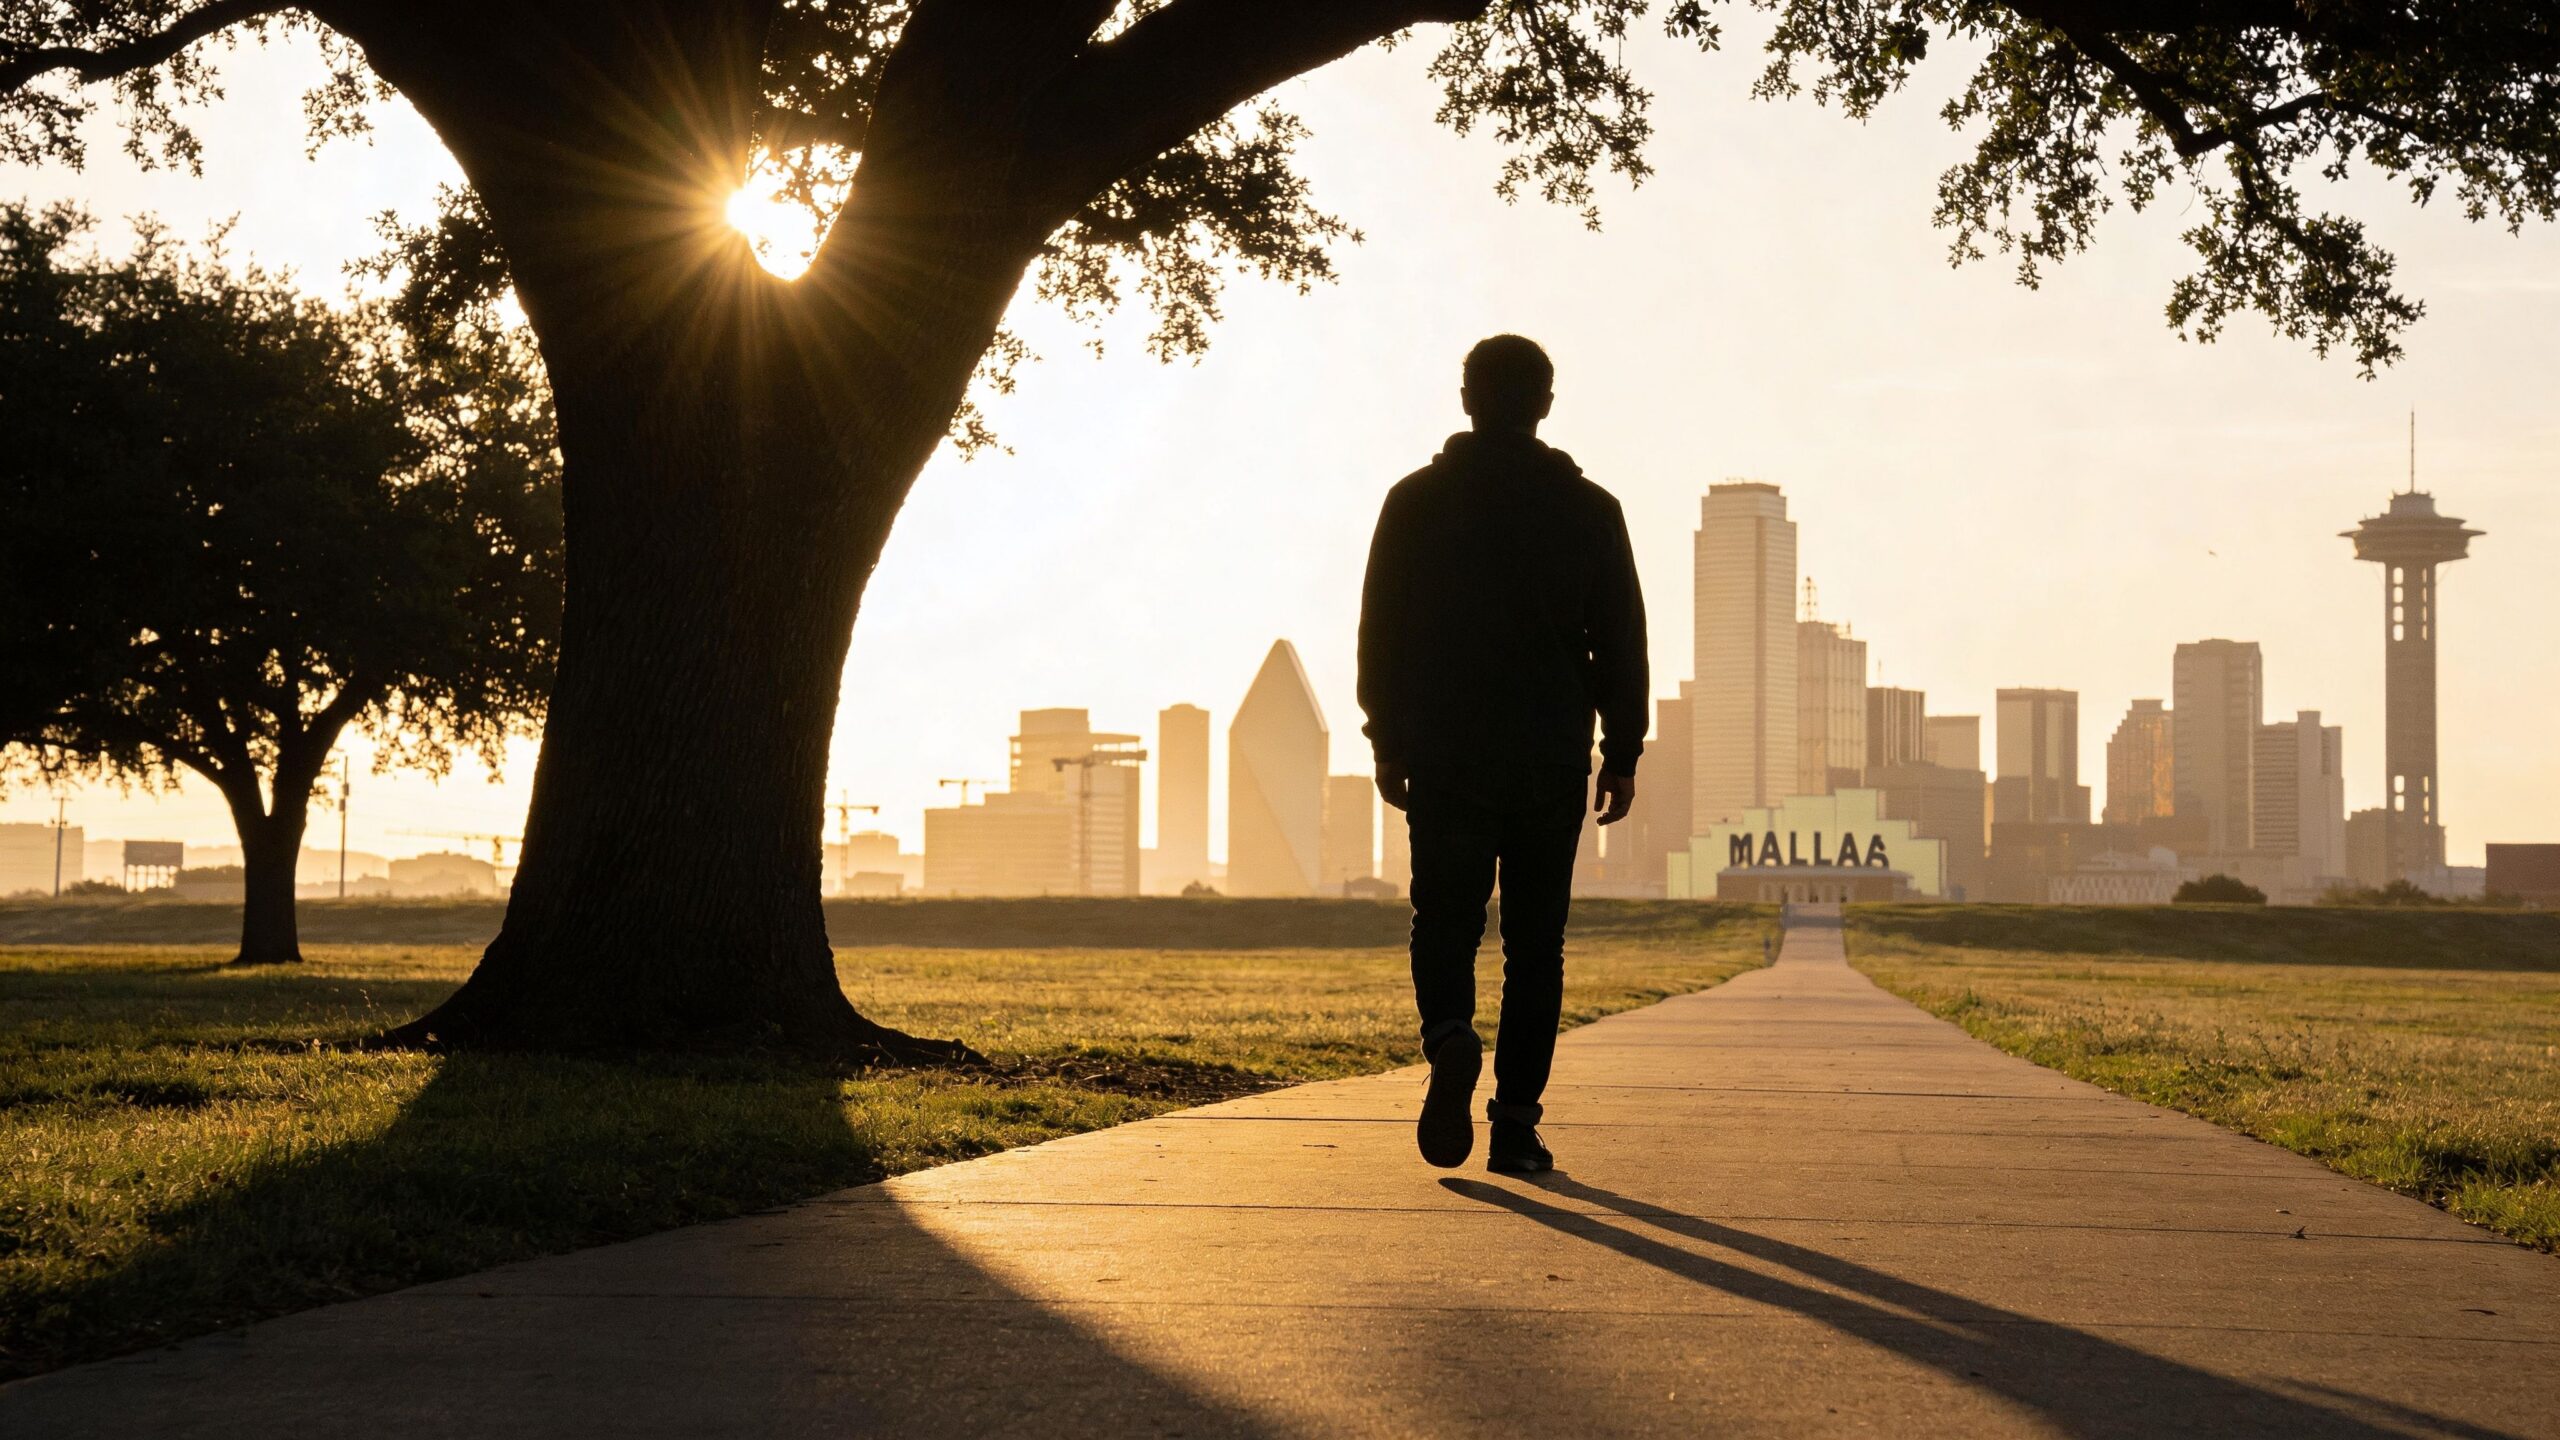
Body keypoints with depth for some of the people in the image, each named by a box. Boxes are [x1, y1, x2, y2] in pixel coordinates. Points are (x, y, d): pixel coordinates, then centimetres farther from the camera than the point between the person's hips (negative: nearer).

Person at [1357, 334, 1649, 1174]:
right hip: (1551, 760, 0)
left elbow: (1380, 631, 2)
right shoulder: (1590, 510, 2)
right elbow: (1621, 643, 3)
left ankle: (1450, 1038, -22)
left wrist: (1387, 743, 9)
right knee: (1535, 943, 7)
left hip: (1443, 758, 0)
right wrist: (1622, 756, 9)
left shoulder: (1415, 502, 2)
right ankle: (1515, 1122, 2)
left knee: (1445, 922, 8)